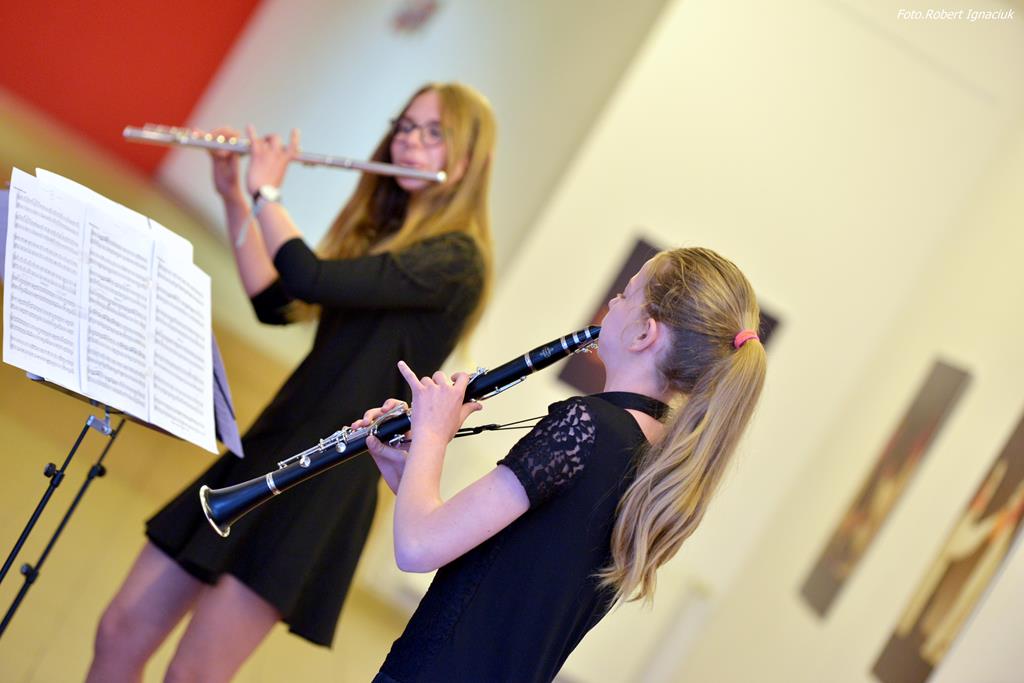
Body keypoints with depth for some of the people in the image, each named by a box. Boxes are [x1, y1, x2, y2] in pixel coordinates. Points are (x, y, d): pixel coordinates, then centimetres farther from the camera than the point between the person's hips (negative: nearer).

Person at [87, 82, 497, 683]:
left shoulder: (457, 258, -11)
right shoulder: (382, 236, 18)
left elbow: (311, 279, -22)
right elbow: (275, 303, 18)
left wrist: (267, 191, -6)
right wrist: (234, 197, 11)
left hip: (325, 482, -8)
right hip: (266, 449, 9)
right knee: (121, 632, 6)